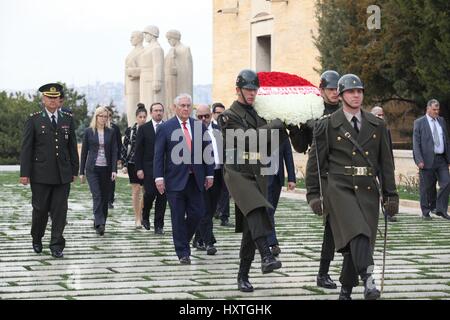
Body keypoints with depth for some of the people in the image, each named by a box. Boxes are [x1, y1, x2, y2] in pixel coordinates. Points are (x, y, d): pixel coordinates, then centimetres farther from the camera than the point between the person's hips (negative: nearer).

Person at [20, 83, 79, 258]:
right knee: (40, 209, 6)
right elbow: (26, 148, -2)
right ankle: (37, 240, 27)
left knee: (60, 211, -1)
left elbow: (72, 147, 12)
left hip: (63, 174, 2)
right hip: (40, 174, -2)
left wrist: (74, 170, 8)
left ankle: (56, 245, 4)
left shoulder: (68, 119, 9)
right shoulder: (34, 120, 0)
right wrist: (24, 173, -8)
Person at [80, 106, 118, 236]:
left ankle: (100, 223, 15)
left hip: (106, 169, 2)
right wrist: (81, 172, 4)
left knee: (105, 197, 4)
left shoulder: (111, 132, 5)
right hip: (92, 169, -2)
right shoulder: (88, 132, 2)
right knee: (97, 196, -14)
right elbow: (84, 151, 5)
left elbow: (114, 151, 3)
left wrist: (114, 170, -8)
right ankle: (99, 224, -21)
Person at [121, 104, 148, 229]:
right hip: (133, 163, -1)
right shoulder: (130, 130, 3)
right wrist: (124, 164, -1)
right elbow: (124, 148, 5)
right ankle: (137, 218, 4)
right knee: (136, 190, -1)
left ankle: (142, 215, 15)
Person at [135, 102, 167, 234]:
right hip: (149, 167, -2)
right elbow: (138, 150, 2)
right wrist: (139, 168, -6)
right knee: (150, 193, -10)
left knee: (162, 196, 0)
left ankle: (159, 225, 6)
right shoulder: (144, 129, 3)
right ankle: (145, 217, 18)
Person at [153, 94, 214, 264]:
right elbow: (158, 154, -3)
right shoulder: (165, 128, -1)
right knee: (178, 217, 1)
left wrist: (209, 174, 5)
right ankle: (183, 252, 8)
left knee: (197, 213, 1)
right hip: (175, 179, -3)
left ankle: (182, 241, 26)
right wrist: (159, 177, -12)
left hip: (195, 179, 3)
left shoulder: (200, 127, 9)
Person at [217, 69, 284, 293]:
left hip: (258, 174, 6)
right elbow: (246, 138, -15)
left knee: (251, 229, 4)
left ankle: (243, 276, 11)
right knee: (255, 210, -32)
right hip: (237, 172, -6)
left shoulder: (258, 115, 19)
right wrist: (275, 124, -10)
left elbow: (268, 146, 21)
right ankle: (266, 257, -48)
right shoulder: (229, 116, 0)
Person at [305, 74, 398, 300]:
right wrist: (313, 195, 0)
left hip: (368, 190, 4)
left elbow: (386, 162, 14)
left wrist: (390, 194, 10)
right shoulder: (327, 125, 3)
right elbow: (315, 161, 5)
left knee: (360, 243, 2)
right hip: (338, 188, -3)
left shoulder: (377, 125, 12)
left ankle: (346, 291, 16)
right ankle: (368, 281, -36)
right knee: (357, 233, -24)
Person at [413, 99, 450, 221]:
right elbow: (416, 143, -6)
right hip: (427, 159, -4)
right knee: (427, 187, 1)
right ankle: (426, 212, 12)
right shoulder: (419, 123, -2)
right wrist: (419, 160, -14)